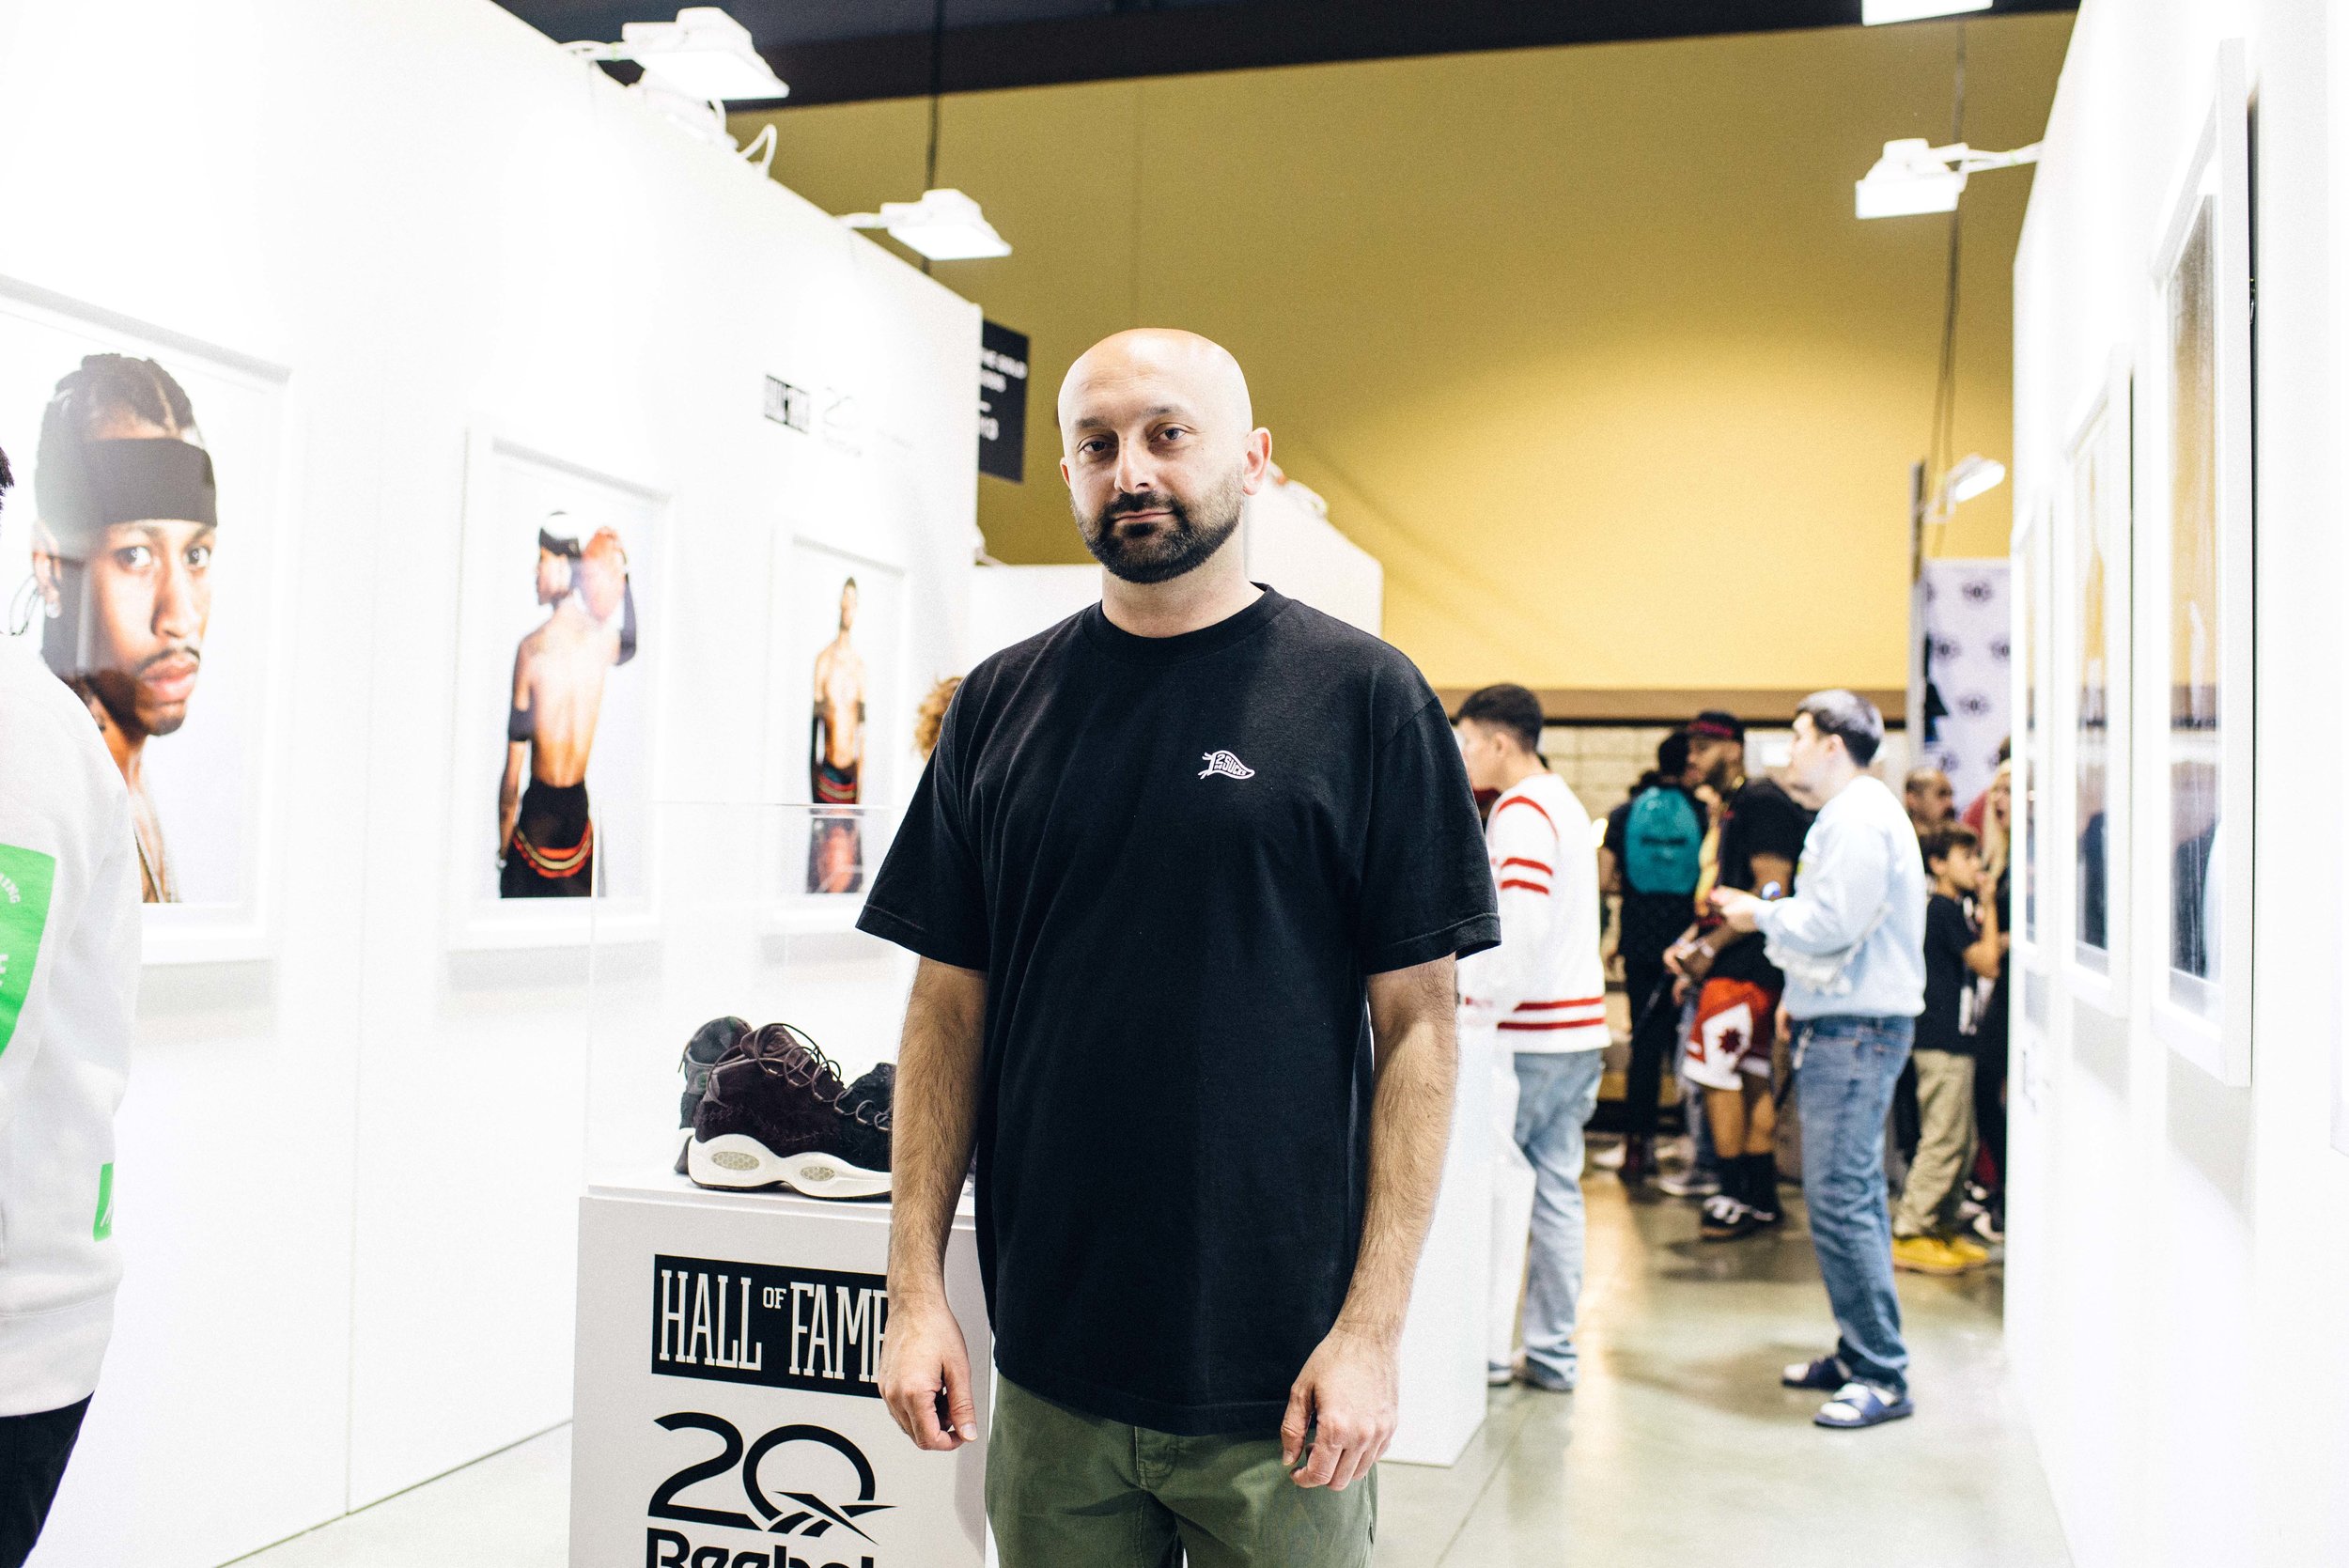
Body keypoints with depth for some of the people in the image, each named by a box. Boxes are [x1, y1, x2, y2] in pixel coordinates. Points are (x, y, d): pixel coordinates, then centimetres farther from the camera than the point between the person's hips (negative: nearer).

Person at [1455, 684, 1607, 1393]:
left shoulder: (1521, 812, -13)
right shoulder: (1564, 804, 17)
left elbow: (1521, 927, -22)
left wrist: (1479, 1012, -15)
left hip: (1526, 1034, -9)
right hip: (1577, 1027, 9)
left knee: (1494, 1184, -1)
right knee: (1556, 1187, 10)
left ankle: (1487, 1345, 4)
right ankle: (1553, 1353, 15)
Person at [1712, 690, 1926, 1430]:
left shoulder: (1857, 818, -14)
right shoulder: (1851, 813, 20)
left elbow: (1832, 923, -21)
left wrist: (1762, 916, -7)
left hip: (1856, 1030, -11)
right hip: (1844, 1024, 11)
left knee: (1840, 1201, -10)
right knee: (1851, 1196, 15)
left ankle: (1883, 1377, -5)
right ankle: (1859, 1353, 23)